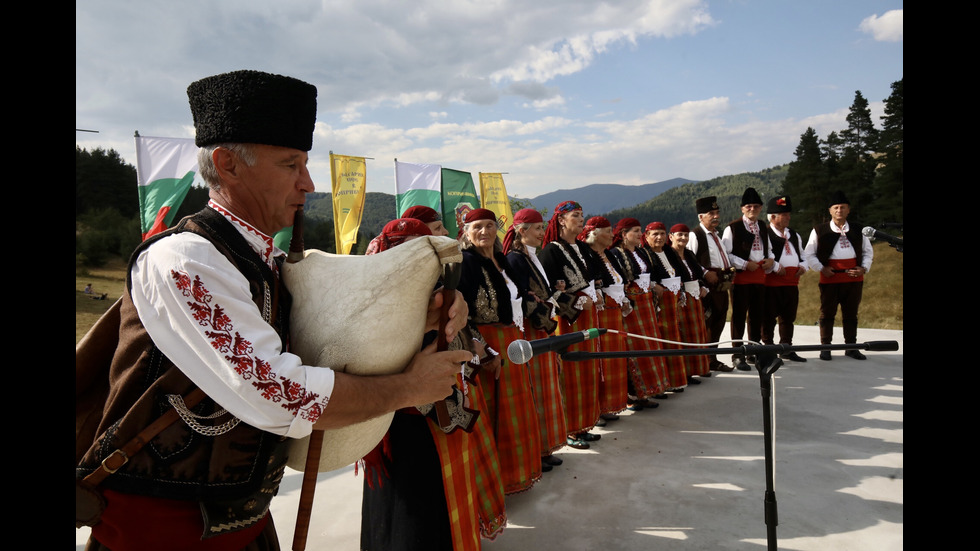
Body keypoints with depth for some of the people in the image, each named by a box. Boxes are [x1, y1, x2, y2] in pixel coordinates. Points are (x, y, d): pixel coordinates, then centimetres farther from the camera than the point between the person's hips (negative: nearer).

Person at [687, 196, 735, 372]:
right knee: (705, 325, -8)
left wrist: (730, 269, 14)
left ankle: (712, 359, 23)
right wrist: (705, 273, -21)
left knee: (718, 323, 13)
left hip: (722, 285, 9)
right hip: (707, 286, -9)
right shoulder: (695, 235, -9)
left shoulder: (717, 235, 20)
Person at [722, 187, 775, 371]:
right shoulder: (733, 228, -8)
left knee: (757, 315, 12)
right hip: (741, 276, -7)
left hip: (760, 276, 7)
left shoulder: (763, 228, 15)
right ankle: (738, 355, 4)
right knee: (739, 316, -3)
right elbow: (726, 254, -12)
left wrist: (770, 260, 4)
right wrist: (745, 264, -18)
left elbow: (768, 249, 25)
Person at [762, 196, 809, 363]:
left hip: (792, 283, 8)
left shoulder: (794, 235, 18)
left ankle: (786, 349, 23)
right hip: (771, 282, -7)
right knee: (769, 318, -3)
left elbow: (802, 254, 27)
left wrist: (803, 266, 8)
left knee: (789, 317, 13)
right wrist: (775, 267, -19)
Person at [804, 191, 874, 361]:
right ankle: (825, 348, 10)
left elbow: (868, 252, 17)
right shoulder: (819, 231, 0)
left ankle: (851, 347, 20)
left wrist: (864, 268, 1)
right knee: (827, 313, 2)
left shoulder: (858, 231, 10)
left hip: (854, 278, 3)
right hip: (830, 278, -3)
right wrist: (821, 268, -8)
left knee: (851, 313, 10)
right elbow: (809, 254, 4)